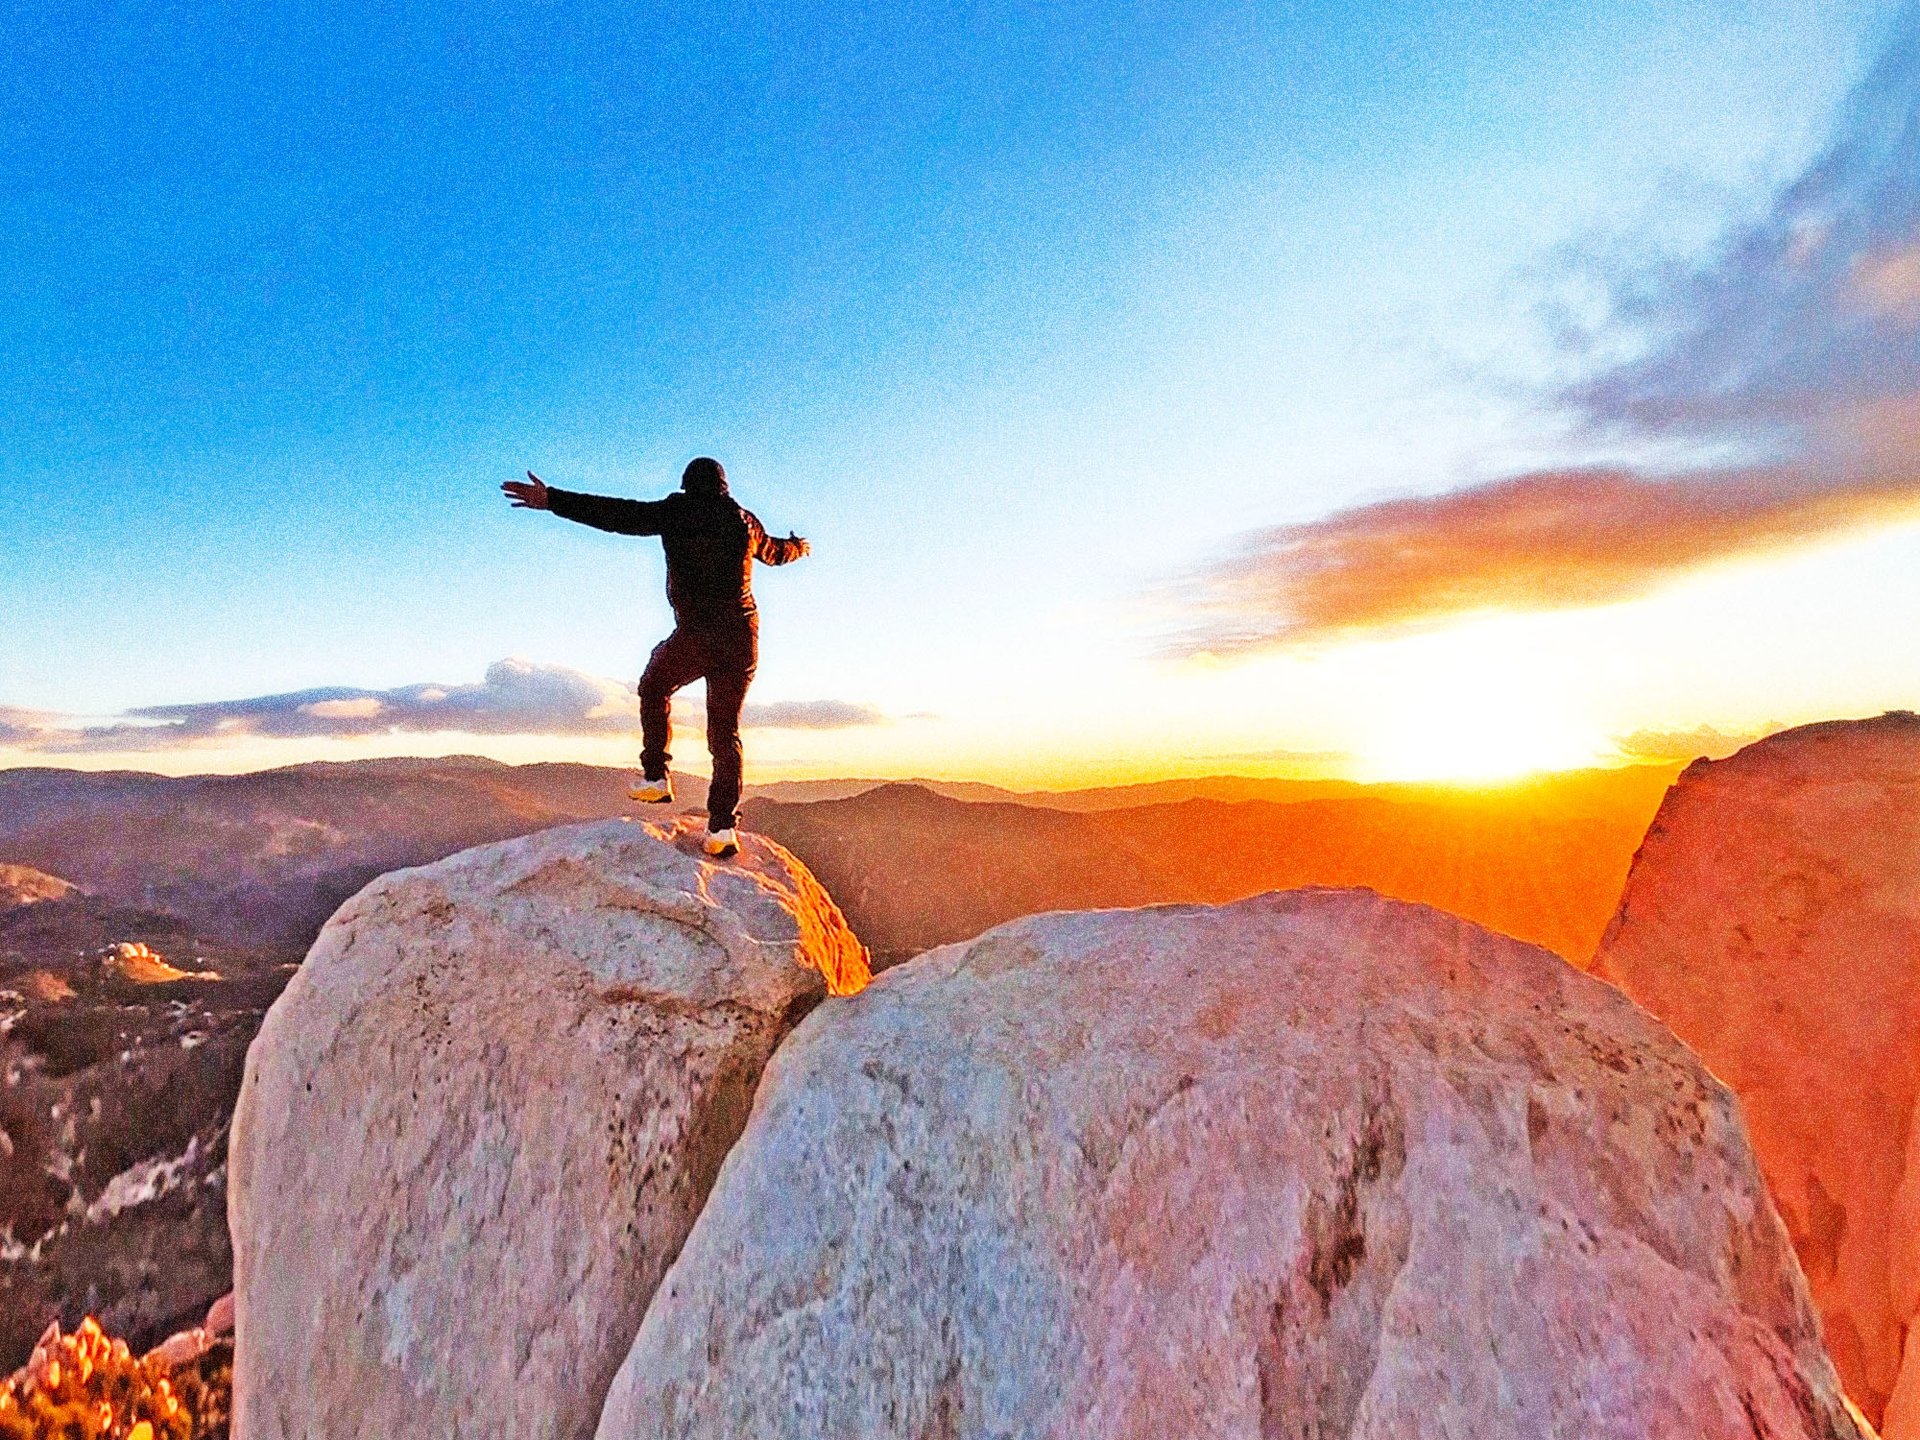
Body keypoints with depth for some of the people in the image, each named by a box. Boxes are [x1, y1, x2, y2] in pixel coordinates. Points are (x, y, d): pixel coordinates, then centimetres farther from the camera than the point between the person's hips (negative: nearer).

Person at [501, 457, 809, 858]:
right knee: (725, 731, 8)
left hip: (694, 636, -4)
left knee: (654, 689, 25)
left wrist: (552, 500, -4)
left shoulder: (677, 510, 2)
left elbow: (619, 515, -6)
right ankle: (722, 826, -1)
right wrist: (800, 547, 55)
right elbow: (774, 552, 32)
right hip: (742, 638, 4)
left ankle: (655, 777, 16)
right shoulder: (745, 520, 14)